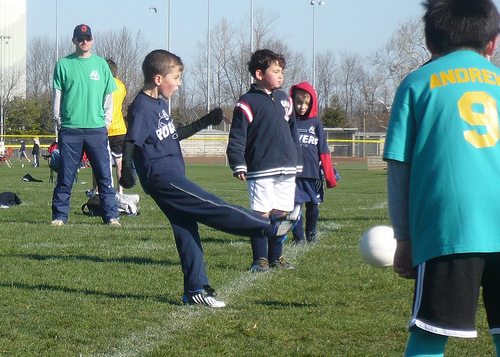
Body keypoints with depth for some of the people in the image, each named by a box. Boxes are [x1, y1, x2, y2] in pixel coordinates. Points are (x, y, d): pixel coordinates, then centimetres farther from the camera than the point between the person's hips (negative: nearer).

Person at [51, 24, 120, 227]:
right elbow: (57, 96, 7)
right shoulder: (64, 64, 7)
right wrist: (58, 122, 1)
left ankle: (111, 216, 4)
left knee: (104, 175, 0)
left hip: (97, 128, 1)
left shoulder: (100, 64, 11)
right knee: (65, 176, 0)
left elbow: (108, 95, 13)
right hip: (70, 129, -1)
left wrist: (106, 121, 5)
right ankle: (59, 216, 6)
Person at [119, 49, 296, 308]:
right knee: (212, 207, -7)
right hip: (161, 177, -10)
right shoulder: (141, 107, -13)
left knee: (187, 232, 8)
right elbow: (130, 142, -23)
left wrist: (204, 122, 36)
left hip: (173, 177, 10)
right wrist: (126, 172, -38)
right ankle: (268, 227, -3)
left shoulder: (160, 105, 17)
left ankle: (196, 290, 11)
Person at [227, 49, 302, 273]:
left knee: (280, 214, 9)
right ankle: (260, 260, 1)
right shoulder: (247, 103, -5)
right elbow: (236, 138, -7)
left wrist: (297, 162, 21)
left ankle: (276, 257, 19)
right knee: (261, 214, -6)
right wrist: (238, 165, -15)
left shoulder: (284, 100, 15)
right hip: (260, 170, -6)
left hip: (286, 169, 6)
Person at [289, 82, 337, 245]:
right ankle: (298, 237, 5)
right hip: (293, 173, -1)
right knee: (296, 205, -4)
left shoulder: (315, 123, 7)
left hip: (313, 172, 1)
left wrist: (330, 176, 3)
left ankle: (311, 233, 29)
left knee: (313, 206, 10)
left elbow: (324, 151, 7)